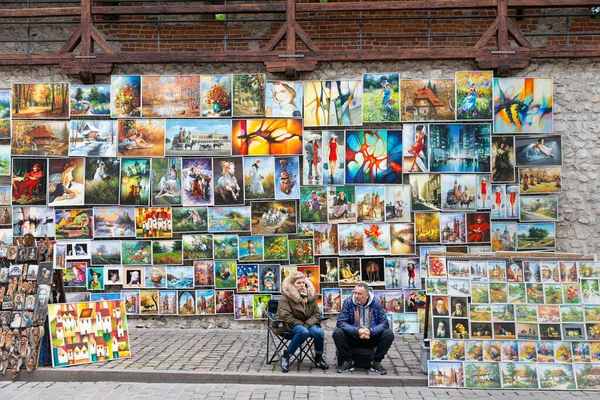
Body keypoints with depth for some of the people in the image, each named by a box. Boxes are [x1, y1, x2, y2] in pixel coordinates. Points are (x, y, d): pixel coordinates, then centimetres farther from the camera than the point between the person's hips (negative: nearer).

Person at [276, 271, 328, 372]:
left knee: (319, 332, -26)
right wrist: (302, 324, -17)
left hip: (308, 323, 5)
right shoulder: (285, 297, -10)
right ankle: (285, 357, -22)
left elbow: (316, 314, 5)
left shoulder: (311, 295, 5)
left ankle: (318, 358, -1)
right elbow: (286, 317, -14)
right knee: (303, 332, -36)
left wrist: (307, 324, -13)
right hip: (291, 325, -4)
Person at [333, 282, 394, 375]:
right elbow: (341, 322, -13)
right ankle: (348, 362, -9)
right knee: (337, 333, -27)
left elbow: (384, 323, -9)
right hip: (353, 338, 0)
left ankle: (376, 362, -7)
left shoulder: (376, 303, -6)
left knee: (389, 334, -24)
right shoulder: (348, 302, -8)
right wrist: (357, 331, -28)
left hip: (372, 338, 0)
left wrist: (371, 331, -27)